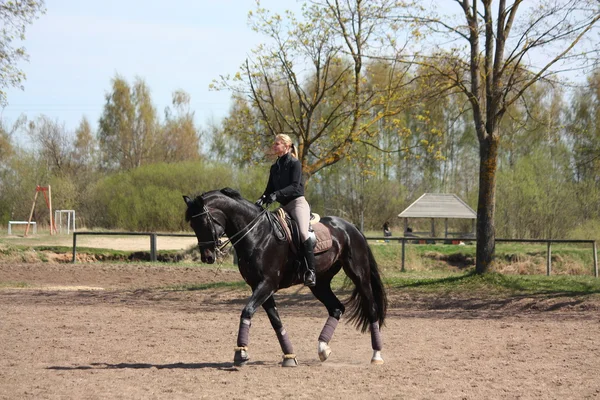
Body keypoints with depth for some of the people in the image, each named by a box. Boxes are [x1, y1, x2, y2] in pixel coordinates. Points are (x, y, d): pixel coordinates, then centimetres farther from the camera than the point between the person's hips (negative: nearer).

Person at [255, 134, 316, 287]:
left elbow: (294, 186, -16)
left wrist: (276, 194, -29)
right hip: (284, 206, 9)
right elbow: (270, 188, 14)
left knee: (303, 232, -30)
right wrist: (262, 199, -7)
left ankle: (311, 271, -34)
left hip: (297, 202, -9)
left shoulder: (294, 164, -4)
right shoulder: (274, 167, 16)